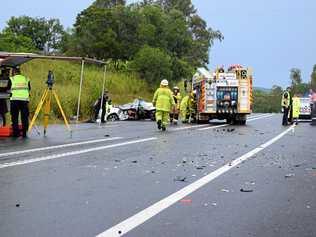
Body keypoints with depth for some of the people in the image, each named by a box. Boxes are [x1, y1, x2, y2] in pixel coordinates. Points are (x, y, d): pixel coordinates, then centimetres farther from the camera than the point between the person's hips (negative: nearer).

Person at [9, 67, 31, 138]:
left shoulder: (11, 79, 5)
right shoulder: (26, 79, 12)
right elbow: (29, 89, 14)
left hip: (15, 100, -2)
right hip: (24, 100, 2)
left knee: (15, 117, 6)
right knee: (24, 117, 6)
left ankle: (16, 133, 5)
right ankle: (24, 133, 4)